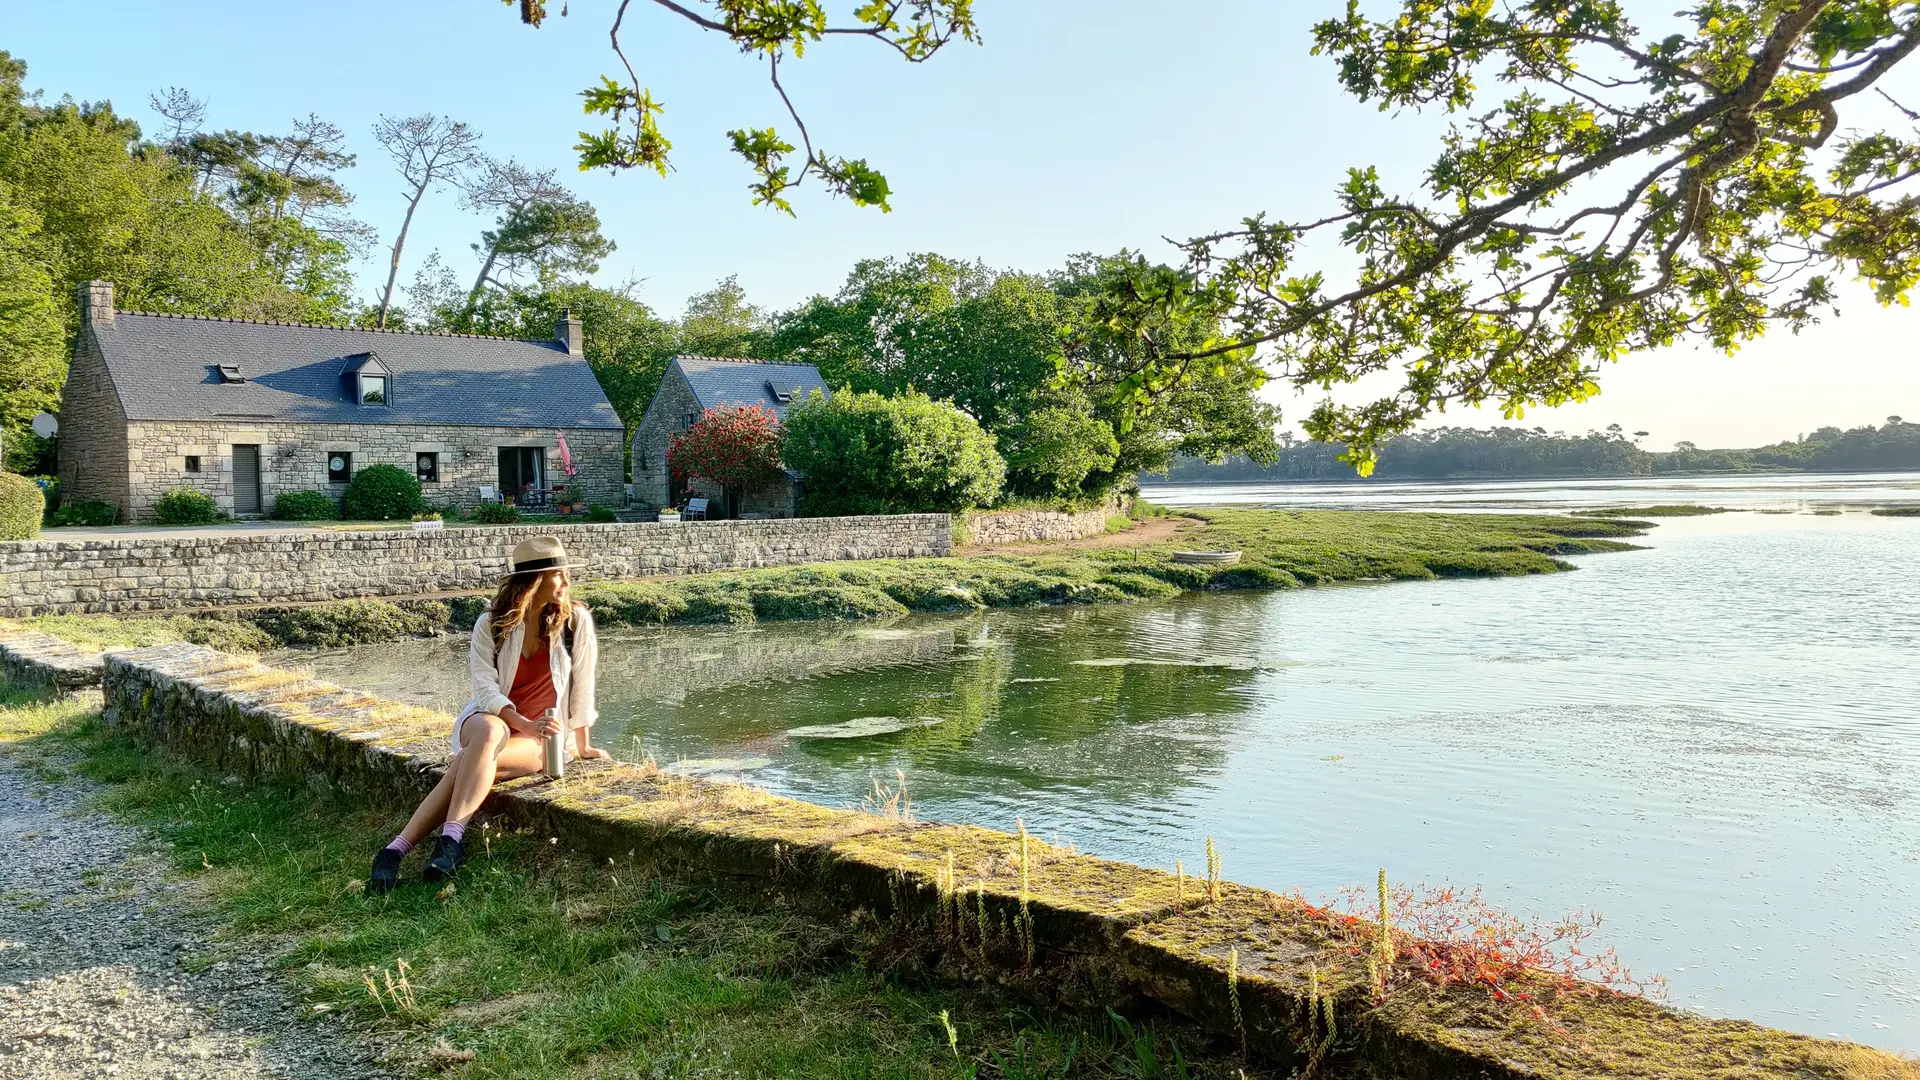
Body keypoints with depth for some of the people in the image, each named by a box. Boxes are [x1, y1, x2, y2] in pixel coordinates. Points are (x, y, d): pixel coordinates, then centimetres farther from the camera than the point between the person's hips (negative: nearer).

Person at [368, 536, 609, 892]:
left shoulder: (576, 621, -3)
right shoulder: (491, 624, -2)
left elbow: (582, 685, 1)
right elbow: (486, 688, -11)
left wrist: (582, 746, 6)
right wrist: (526, 724, -27)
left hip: (539, 739, -1)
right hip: (492, 718, 1)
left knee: (469, 763, -32)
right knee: (489, 731, -38)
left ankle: (398, 849, -39)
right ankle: (453, 837, -44)